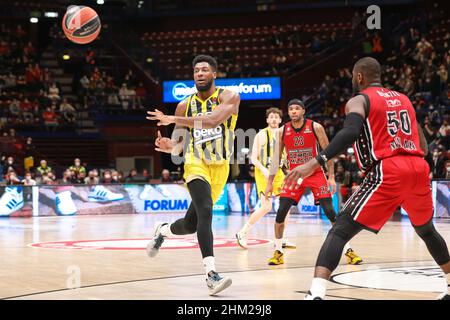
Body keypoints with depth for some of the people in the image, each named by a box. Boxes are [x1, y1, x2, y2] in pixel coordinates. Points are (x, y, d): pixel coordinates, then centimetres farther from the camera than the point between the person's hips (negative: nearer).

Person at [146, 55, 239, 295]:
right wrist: (168, 146, -15)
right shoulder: (184, 105, 4)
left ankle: (162, 231, 44)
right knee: (205, 211, -28)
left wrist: (175, 120, -28)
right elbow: (178, 146, 9)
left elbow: (213, 120, -26)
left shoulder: (228, 97, -5)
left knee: (191, 224, 9)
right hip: (196, 164, -1)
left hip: (220, 167, 1)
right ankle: (211, 274, -32)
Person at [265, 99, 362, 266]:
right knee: (281, 212, -10)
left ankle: (348, 250, -1)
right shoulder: (282, 131, -4)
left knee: (330, 212, -10)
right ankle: (278, 252, 5)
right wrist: (270, 182, 1)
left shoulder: (315, 127, -11)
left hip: (316, 173, -2)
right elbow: (276, 157, 3)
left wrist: (331, 177, -10)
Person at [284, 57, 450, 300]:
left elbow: (350, 132, -17)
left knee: (340, 230, -7)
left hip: (387, 171, -6)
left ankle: (316, 294, -25)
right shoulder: (403, 99, 25)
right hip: (418, 168, 6)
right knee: (426, 229, 31)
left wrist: (315, 162, -24)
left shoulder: (359, 100, 5)